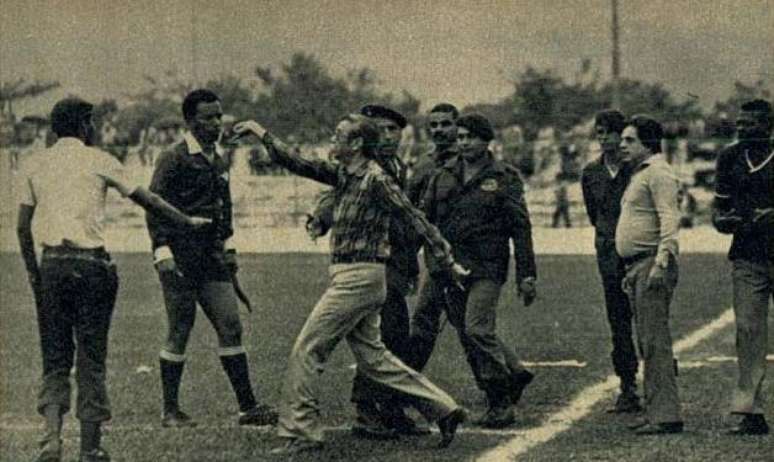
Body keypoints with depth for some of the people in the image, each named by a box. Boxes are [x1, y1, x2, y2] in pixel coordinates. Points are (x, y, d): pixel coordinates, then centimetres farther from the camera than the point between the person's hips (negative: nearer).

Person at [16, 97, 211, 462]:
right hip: (91, 264, -3)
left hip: (51, 264, 3)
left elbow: (23, 227, 10)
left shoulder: (36, 166, 11)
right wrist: (188, 222, 19)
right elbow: (146, 200, 7)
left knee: (55, 358, 8)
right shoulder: (97, 161, 2)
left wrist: (33, 272, 19)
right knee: (91, 357, 4)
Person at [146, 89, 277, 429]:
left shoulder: (219, 161, 14)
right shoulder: (173, 160, -9)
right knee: (179, 332, -1)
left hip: (211, 257, 7)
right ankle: (170, 411, 8)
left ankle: (247, 406, 4)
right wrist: (162, 251, -20)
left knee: (230, 326, 2)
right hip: (180, 257, -7)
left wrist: (228, 246, 21)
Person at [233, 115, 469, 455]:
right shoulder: (344, 176, 12)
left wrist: (449, 262, -14)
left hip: (359, 278, -9)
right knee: (372, 357, 13)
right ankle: (443, 409, 16)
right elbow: (299, 165, 16)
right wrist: (263, 136, 9)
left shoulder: (376, 180, -13)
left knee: (306, 351, -6)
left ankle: (301, 433, -1)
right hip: (348, 277, 9)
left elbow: (416, 219, -13)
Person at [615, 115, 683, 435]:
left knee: (655, 341, -13)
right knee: (647, 342, 11)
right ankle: (655, 411, 16)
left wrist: (660, 262, -28)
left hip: (653, 264, -11)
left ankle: (666, 415, -14)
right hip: (637, 266, 11)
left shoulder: (658, 173, -9)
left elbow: (669, 220, -19)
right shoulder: (638, 175, 22)